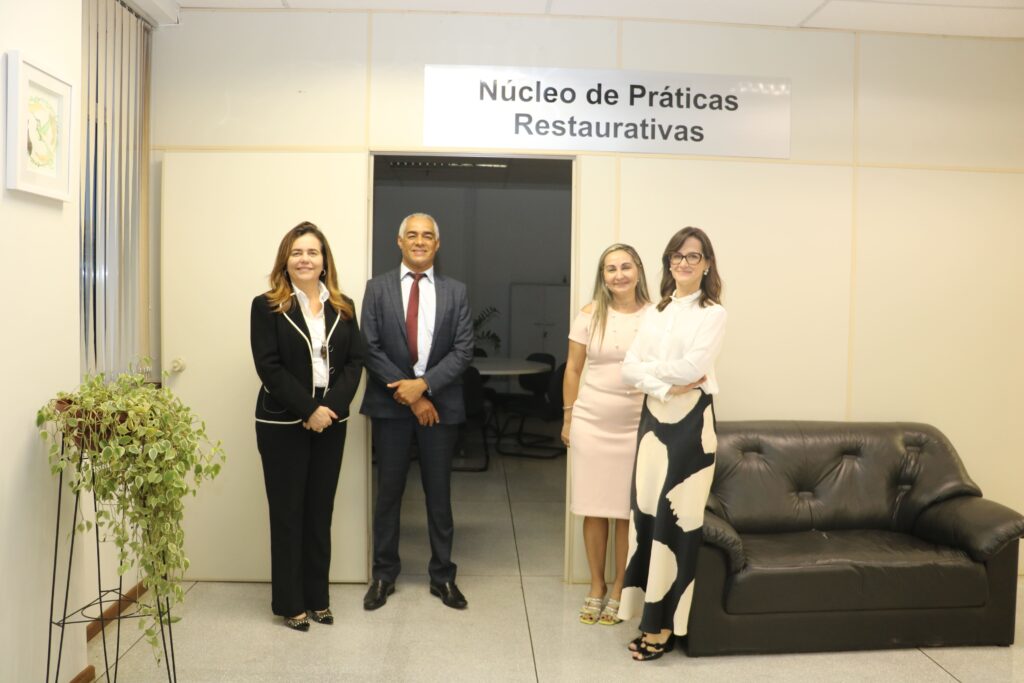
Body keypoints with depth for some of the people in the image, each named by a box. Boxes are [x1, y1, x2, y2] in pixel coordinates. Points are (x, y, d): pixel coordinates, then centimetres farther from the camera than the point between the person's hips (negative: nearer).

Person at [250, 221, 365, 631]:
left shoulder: (343, 308, 9)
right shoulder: (267, 307, -2)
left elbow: (355, 361, 3)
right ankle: (290, 603, 17)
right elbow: (269, 367, -10)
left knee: (321, 511, 10)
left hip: (330, 422, 4)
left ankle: (318, 597, 22)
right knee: (288, 512, 5)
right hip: (283, 424, -3)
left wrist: (333, 405, -13)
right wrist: (308, 410, -17)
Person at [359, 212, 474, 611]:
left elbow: (463, 350, -2)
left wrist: (423, 385, -15)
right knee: (388, 492, 8)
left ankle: (442, 576, 23)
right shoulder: (378, 288, 3)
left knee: (439, 493, 9)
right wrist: (408, 395, -11)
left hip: (439, 404, 1)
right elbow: (370, 349, -4)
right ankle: (384, 574, 23)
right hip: (391, 404, 0)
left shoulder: (455, 292, 5)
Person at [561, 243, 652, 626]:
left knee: (626, 511, 6)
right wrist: (568, 418, 5)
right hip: (591, 423, 1)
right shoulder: (590, 314, 0)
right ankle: (596, 587, 26)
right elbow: (573, 369, 6)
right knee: (594, 509, 9)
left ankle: (619, 590, 23)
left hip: (636, 426, -1)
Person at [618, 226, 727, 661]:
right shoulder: (655, 312, 13)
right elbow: (628, 369, 3)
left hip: (690, 420, -5)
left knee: (674, 516, -3)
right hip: (654, 416, 5)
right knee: (646, 511, 4)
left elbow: (692, 366, -16)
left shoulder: (713, 313, -3)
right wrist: (666, 385, -14)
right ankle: (651, 613, 16)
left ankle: (665, 623, 8)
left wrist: (651, 367, -1)